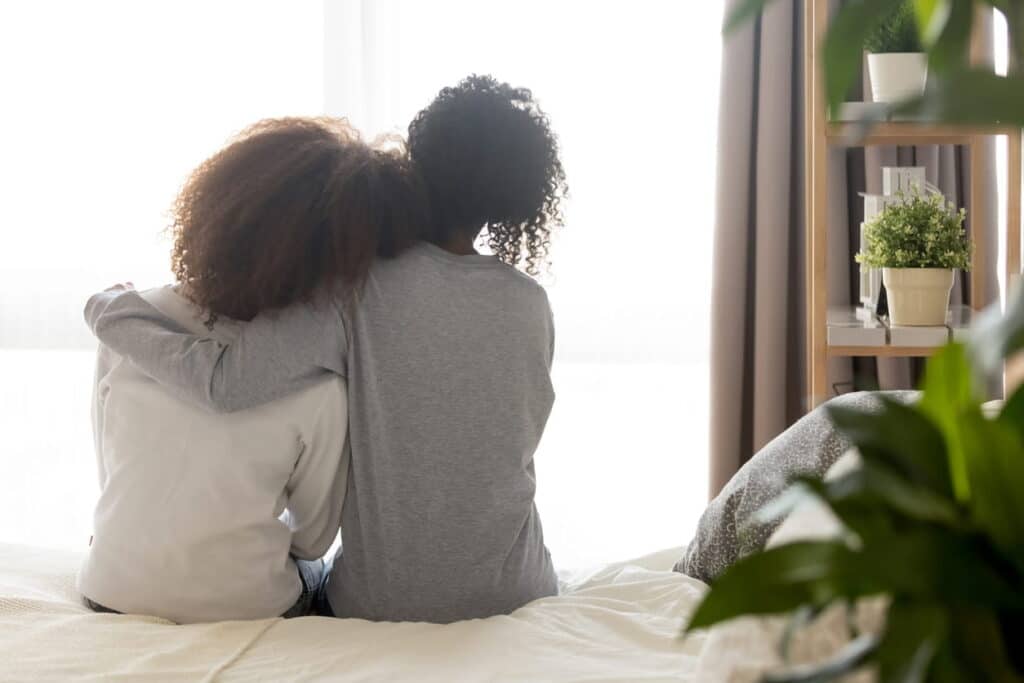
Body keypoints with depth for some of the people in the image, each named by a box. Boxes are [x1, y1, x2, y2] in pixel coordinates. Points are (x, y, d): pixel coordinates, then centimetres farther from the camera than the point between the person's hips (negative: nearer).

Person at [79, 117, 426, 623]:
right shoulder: (319, 386, -24)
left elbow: (111, 471, -1)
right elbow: (313, 537, -6)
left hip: (111, 595, 3)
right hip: (246, 615, -3)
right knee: (314, 574, 34)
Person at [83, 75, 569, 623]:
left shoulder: (360, 291, -18)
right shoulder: (530, 304, -8)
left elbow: (224, 382, -26)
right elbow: (518, 443, 3)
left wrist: (109, 309, -10)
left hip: (379, 605, -1)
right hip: (510, 599, 2)